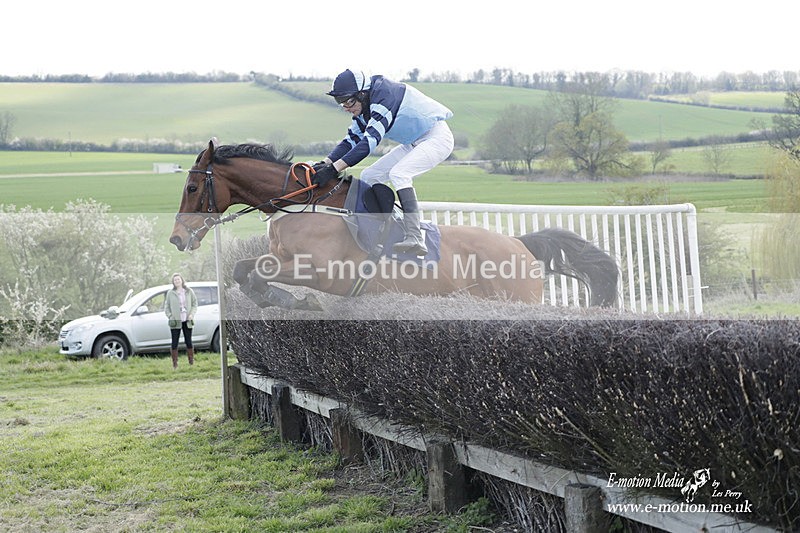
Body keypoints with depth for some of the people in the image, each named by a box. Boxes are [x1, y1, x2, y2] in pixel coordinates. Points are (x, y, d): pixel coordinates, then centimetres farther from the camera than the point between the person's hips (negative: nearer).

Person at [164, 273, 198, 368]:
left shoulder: (189, 291, 5)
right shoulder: (170, 293, 2)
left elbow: (195, 304, 9)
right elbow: (166, 307, 6)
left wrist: (192, 314, -6)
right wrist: (170, 317, -7)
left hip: (187, 321, 1)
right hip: (175, 321, -1)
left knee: (189, 342, 6)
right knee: (174, 343, -1)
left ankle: (191, 362, 14)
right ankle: (175, 364, 3)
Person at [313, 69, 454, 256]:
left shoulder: (384, 95, -28)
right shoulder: (364, 107, 1)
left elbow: (370, 140, -35)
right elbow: (352, 140, 4)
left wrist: (334, 169, -38)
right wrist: (326, 162, -14)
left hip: (437, 138, -10)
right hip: (413, 143, 10)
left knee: (398, 173, -30)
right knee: (368, 177, 3)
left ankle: (415, 239, -37)